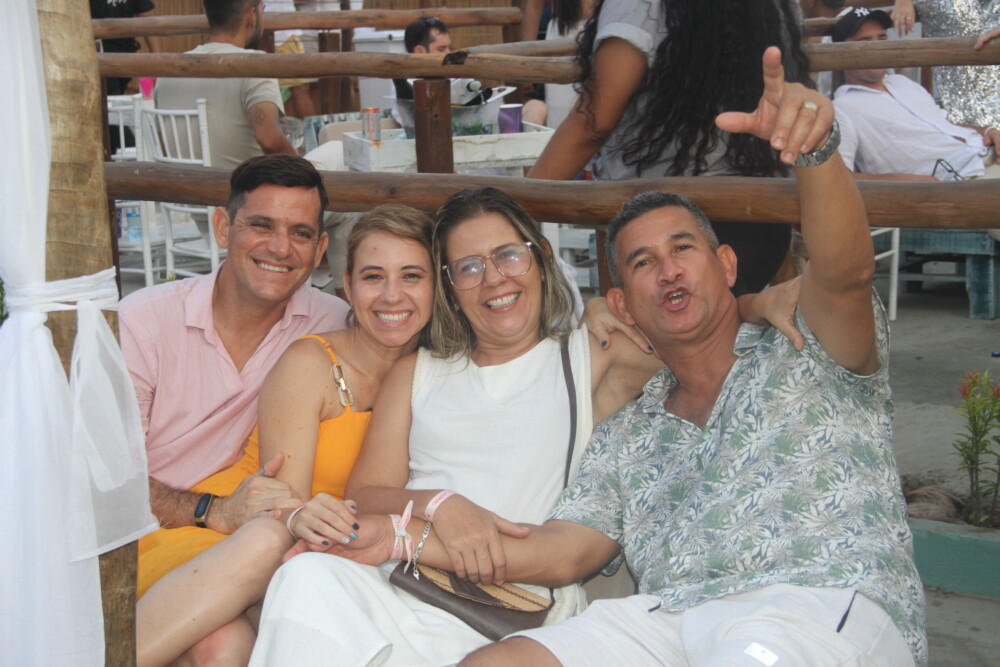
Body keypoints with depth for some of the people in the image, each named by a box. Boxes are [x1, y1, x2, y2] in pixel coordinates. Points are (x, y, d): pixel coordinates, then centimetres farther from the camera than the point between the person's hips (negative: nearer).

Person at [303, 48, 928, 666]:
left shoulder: (807, 355, 12)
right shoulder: (626, 437, 26)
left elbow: (845, 272, -10)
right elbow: (557, 552, 16)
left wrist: (816, 149, -30)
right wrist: (401, 538, 6)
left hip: (831, 605, -4)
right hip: (673, 617, 4)